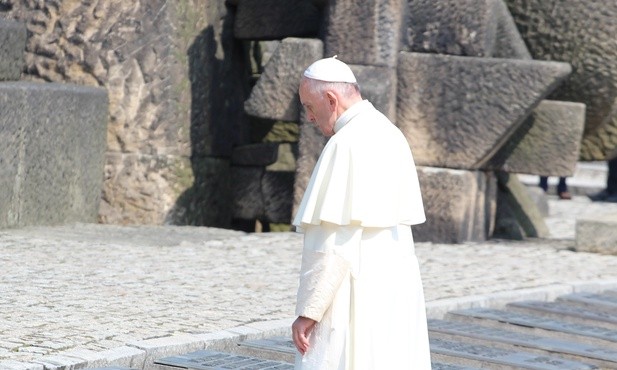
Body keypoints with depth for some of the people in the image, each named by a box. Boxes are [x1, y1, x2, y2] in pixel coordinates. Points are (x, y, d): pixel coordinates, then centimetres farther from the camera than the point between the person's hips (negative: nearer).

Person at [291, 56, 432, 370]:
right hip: (394, 288, 10)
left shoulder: (348, 144, -17)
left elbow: (337, 241, -22)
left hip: (354, 295, -10)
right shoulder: (391, 136, 12)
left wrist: (308, 311, -19)